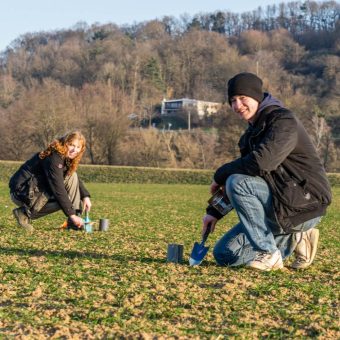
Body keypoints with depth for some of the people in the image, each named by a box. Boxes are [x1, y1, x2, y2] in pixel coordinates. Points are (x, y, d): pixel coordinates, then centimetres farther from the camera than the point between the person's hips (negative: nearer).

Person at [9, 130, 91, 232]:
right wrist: (71, 214, -23)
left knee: (72, 177, 0)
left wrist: (86, 196, -2)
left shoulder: (67, 158, 5)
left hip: (38, 188, 9)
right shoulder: (54, 159, -23)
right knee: (64, 200, -21)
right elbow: (58, 190, -25)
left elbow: (76, 181, 16)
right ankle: (25, 213, -10)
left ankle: (74, 222, -2)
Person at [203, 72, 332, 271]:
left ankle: (269, 255, -18)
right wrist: (214, 211, 7)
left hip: (305, 205, -10)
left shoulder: (284, 121, -15)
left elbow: (261, 162, -31)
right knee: (225, 254, 4)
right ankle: (294, 240, 10)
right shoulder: (254, 130, 15)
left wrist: (221, 175, -16)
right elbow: (244, 169, 17)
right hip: (283, 204, 10)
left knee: (237, 183, -28)